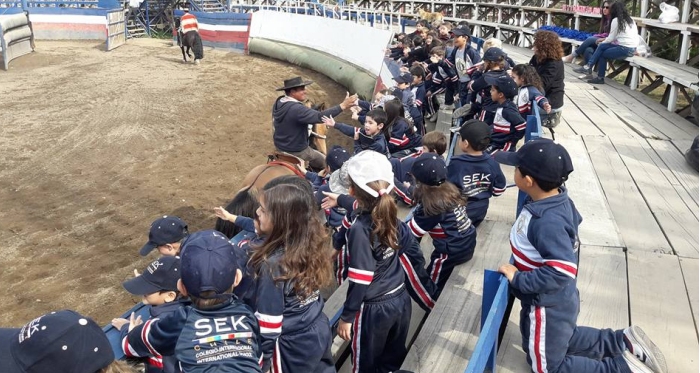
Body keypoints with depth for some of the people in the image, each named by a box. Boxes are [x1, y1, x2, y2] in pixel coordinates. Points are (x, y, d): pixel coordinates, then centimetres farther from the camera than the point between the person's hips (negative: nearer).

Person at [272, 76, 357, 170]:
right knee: (323, 161, 12)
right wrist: (343, 105, -45)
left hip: (279, 146, 9)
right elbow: (320, 117, -41)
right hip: (295, 151, -9)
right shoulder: (296, 109, -33)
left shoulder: (278, 102, -5)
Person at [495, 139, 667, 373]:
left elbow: (560, 272, -37)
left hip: (548, 306, -9)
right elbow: (574, 222, 11)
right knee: (560, 342, 33)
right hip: (558, 299, 9)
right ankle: (623, 342, 28)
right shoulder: (559, 200, -8)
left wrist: (518, 279, -26)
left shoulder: (547, 222, -36)